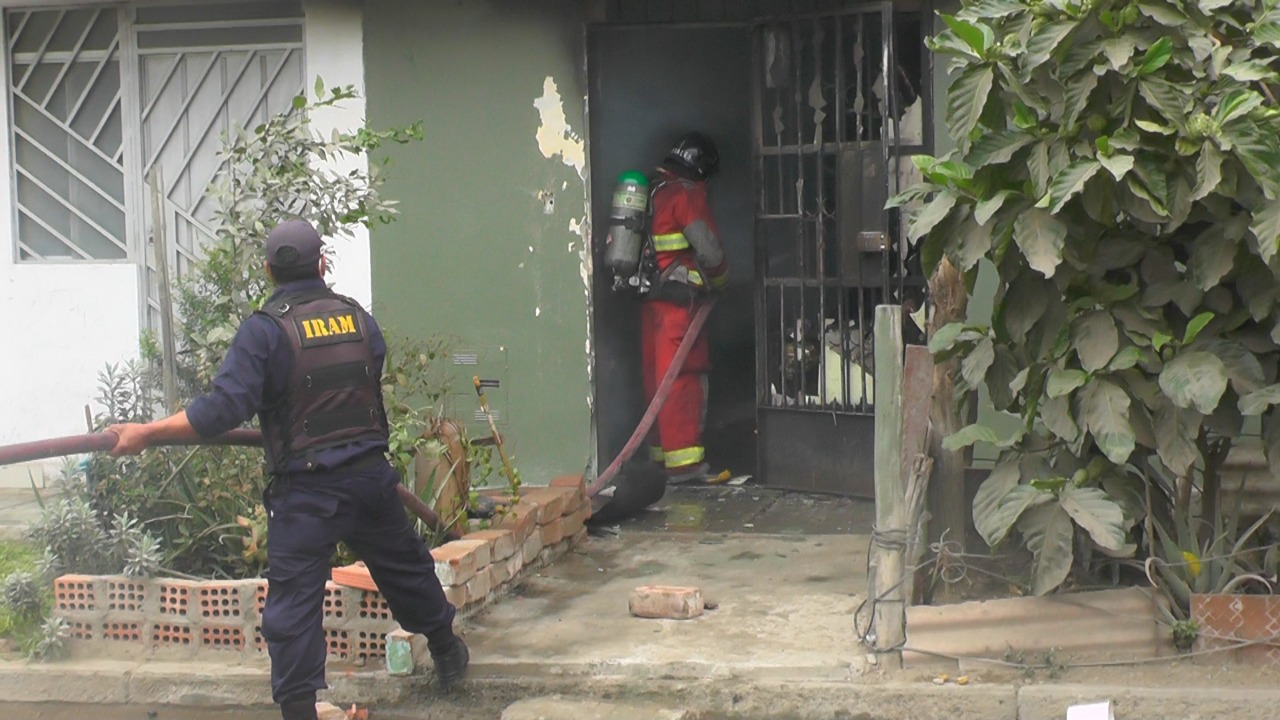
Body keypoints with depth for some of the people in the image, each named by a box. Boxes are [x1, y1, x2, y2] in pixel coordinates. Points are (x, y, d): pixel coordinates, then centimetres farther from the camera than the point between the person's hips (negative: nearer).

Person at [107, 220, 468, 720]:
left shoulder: (264, 329, -11)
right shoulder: (358, 319, 5)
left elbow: (224, 409, -19)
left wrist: (146, 434, -14)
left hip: (306, 490, -5)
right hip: (370, 476, 5)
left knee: (293, 599, 0)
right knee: (406, 567, 23)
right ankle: (447, 654, 42)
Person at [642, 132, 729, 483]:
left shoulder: (649, 192, 16)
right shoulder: (686, 193, -9)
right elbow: (708, 248, -12)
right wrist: (721, 279, 7)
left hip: (648, 296, 8)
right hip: (678, 296, -8)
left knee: (657, 375, 11)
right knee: (683, 376, -7)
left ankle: (660, 453, 16)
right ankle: (683, 459, -8)